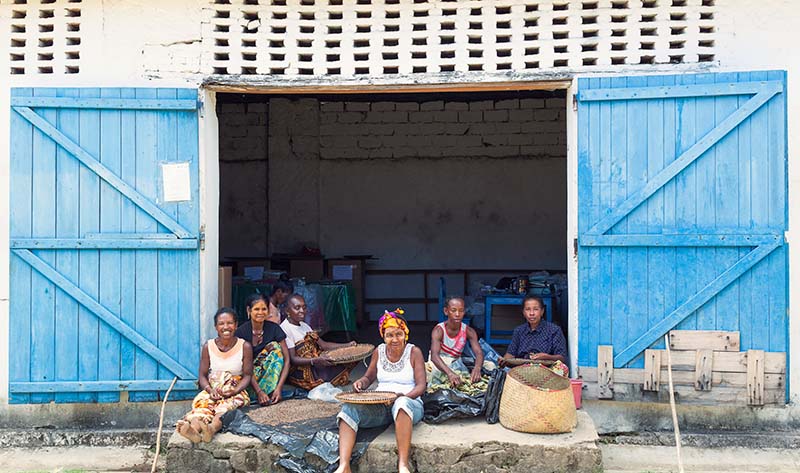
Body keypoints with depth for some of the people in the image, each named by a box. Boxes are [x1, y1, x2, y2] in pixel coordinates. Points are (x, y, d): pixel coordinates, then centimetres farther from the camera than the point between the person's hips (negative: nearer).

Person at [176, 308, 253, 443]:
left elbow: (247, 375, -1)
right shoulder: (208, 346, 4)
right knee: (202, 402, -32)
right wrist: (210, 390, -16)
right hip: (212, 390, 2)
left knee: (229, 403, -36)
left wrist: (233, 391, -19)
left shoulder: (245, 346, -1)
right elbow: (202, 375, 6)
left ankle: (212, 428, -66)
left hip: (236, 391, -2)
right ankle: (194, 429, -64)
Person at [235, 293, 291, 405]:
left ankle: (269, 392, -26)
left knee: (275, 346, -23)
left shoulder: (274, 328, -7)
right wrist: (259, 391, -30)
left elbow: (286, 359, -11)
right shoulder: (242, 331, -13)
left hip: (267, 372, 2)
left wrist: (279, 388, -24)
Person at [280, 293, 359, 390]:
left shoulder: (304, 326, 16)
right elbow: (292, 359, -20)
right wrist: (314, 361, -35)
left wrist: (347, 345, 0)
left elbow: (323, 344, 11)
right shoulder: (285, 329, -13)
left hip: (316, 363, 9)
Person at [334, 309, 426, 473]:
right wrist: (361, 383, -4)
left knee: (402, 403, -42)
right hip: (380, 406, 4)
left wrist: (404, 395, -26)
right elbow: (369, 377, 21)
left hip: (408, 403, -4)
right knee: (350, 408, -25)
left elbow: (421, 386, -5)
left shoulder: (414, 352, -1)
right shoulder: (379, 351, 10)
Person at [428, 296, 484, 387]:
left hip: (456, 364, 3)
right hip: (439, 365, -3)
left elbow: (479, 352, -24)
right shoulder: (438, 331, -24)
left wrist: (477, 368, -49)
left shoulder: (468, 331, -13)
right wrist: (449, 373, -57)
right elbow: (434, 355, -39)